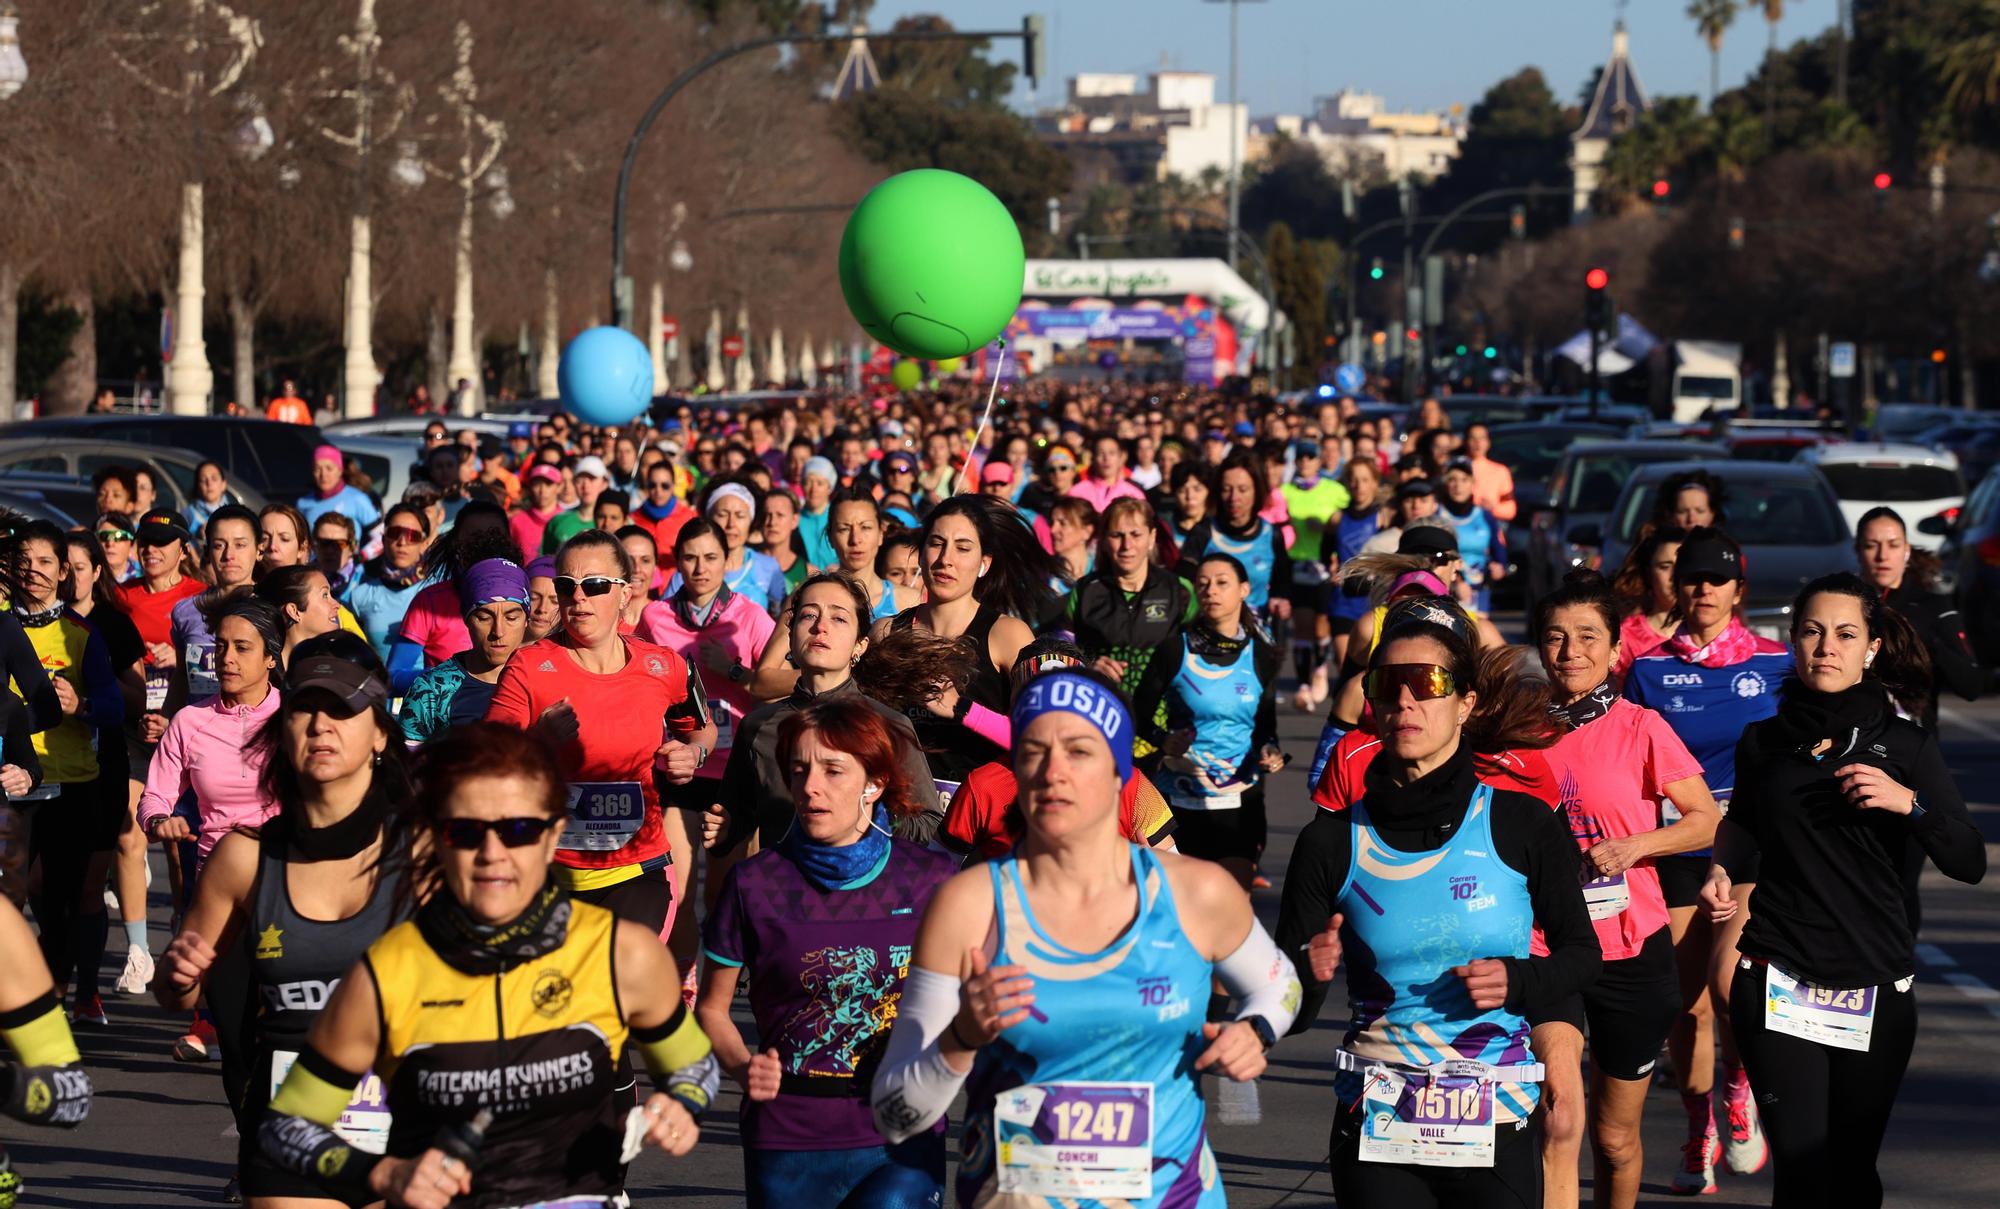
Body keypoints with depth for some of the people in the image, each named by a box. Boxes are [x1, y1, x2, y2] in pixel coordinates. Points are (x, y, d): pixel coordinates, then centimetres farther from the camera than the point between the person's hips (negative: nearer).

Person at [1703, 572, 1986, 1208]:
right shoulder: (1763, 742, 7)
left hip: (1876, 988, 0)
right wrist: (1722, 871, 8)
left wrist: (1910, 803, -18)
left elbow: (1969, 863, -2)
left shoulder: (1906, 744, 2)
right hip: (1778, 983, 0)